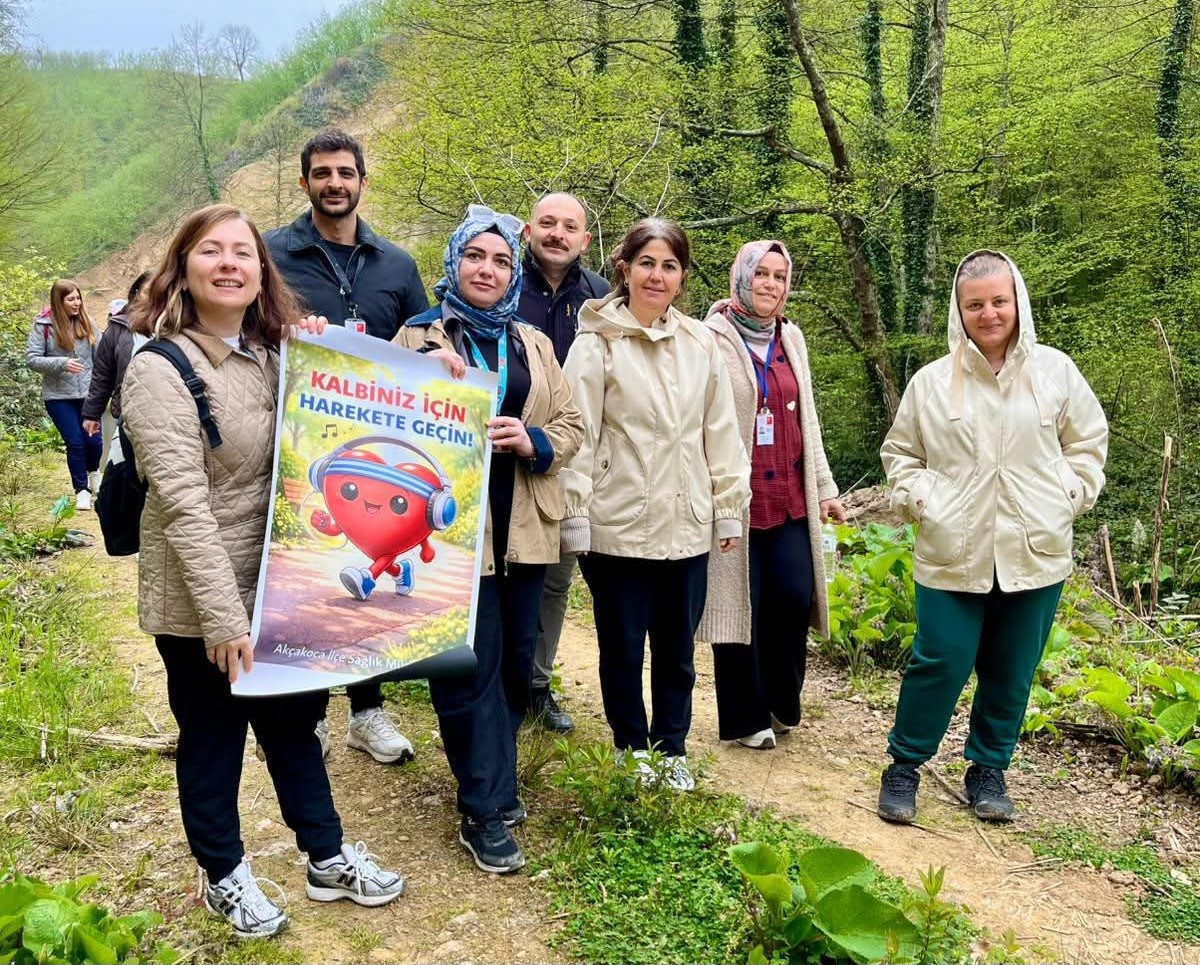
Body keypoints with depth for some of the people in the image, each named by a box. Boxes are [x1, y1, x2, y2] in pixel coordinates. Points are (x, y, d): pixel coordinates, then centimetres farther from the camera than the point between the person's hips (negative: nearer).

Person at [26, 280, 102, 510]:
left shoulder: (87, 323, 1)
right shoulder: (43, 325, -5)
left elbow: (99, 355, 4)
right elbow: (31, 359, -6)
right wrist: (62, 364, -20)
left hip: (88, 393, 2)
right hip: (58, 396, -2)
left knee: (94, 440, -2)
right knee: (75, 443, -1)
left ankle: (93, 471, 32)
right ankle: (81, 489, 18)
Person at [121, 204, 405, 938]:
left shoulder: (272, 355, 4)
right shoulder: (160, 370, -17)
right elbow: (183, 504, -23)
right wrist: (222, 614, -26)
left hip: (278, 585, 7)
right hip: (198, 603, -6)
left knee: (295, 722, 18)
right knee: (212, 740, 11)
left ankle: (328, 859, 34)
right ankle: (226, 877, 32)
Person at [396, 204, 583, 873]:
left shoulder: (533, 343, 14)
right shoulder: (420, 338, 2)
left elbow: (572, 426, 11)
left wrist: (534, 441, -10)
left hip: (524, 526, 5)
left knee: (517, 658, 13)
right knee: (472, 666, -2)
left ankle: (493, 775, 33)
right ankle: (485, 811, 9)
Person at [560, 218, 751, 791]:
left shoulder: (701, 346, 7)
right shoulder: (597, 344, -6)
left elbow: (721, 433, 10)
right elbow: (578, 436, -8)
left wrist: (729, 508, 8)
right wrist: (574, 517, -11)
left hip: (687, 526, 4)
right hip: (619, 525, -3)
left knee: (678, 647, 14)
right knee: (623, 648, 10)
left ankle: (672, 749, 32)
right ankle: (632, 748, 31)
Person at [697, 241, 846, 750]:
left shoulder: (791, 340, 15)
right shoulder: (713, 340, -4)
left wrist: (825, 488, 17)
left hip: (789, 496, 5)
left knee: (794, 597, -1)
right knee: (740, 604, 2)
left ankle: (780, 703, 22)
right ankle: (746, 719, 17)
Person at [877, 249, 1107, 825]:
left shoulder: (1055, 372, 3)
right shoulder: (932, 382, 0)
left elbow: (1088, 442, 14)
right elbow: (899, 453, 12)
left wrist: (1068, 497, 2)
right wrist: (920, 500, -3)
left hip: (1034, 555, 2)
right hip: (952, 556, -1)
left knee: (1011, 672, 11)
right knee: (940, 664, -2)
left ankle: (988, 768, 29)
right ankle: (904, 766, 17)